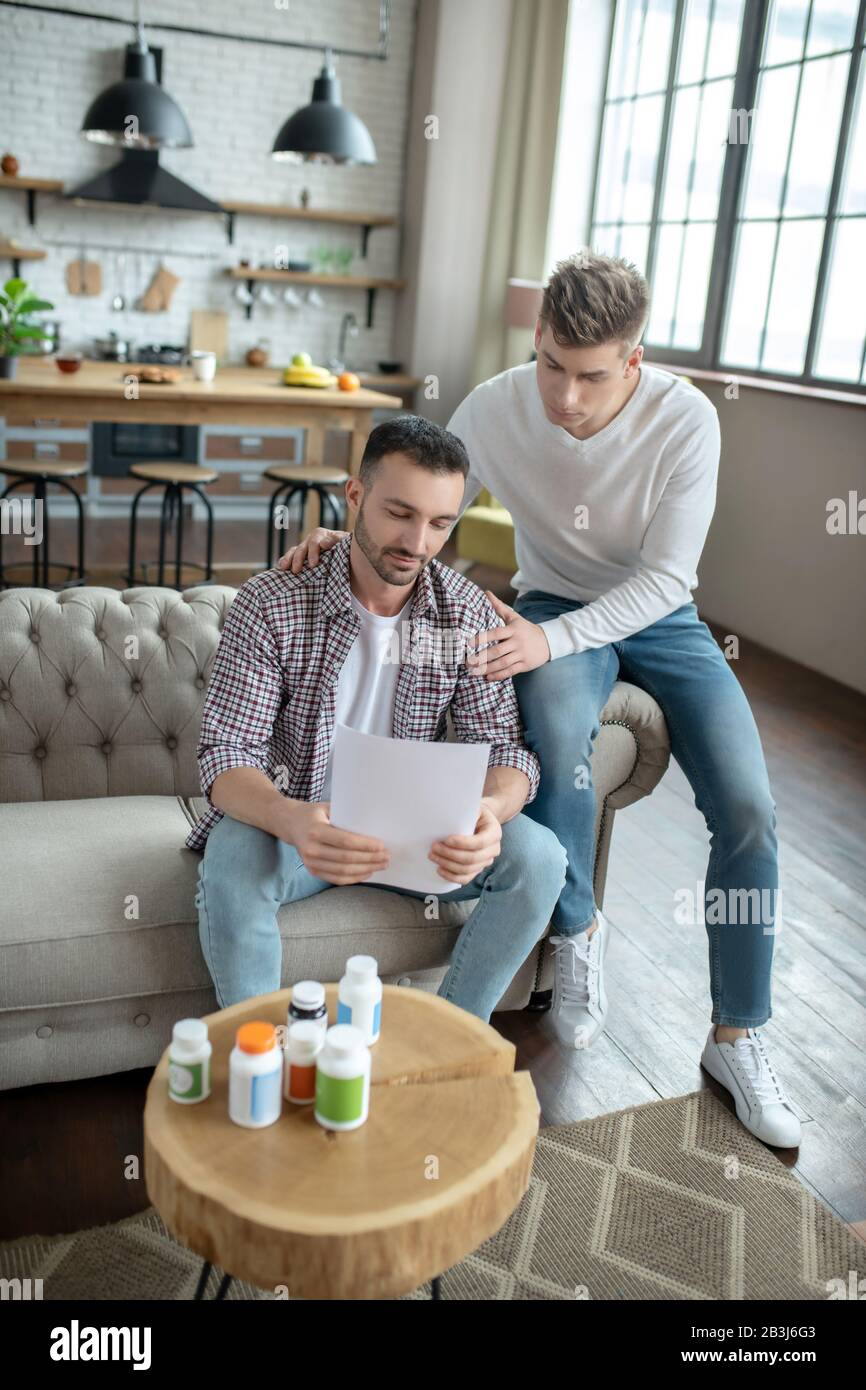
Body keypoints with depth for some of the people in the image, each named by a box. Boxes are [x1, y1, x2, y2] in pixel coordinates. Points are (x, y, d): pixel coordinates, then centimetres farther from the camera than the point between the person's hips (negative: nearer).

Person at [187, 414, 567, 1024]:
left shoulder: (467, 612, -6)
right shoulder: (271, 603, -15)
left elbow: (505, 746, -9)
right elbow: (226, 756, -20)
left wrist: (489, 811, -35)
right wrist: (292, 820, -43)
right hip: (295, 824, -2)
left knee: (537, 855, -21)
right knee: (233, 861, -35)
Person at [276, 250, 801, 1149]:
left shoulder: (685, 419, -22)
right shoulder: (496, 408, -18)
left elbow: (666, 576, -22)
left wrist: (549, 640, -36)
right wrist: (350, 536, -27)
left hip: (659, 617, 1)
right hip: (555, 607, 0)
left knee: (748, 809, -15)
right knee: (557, 735, -37)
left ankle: (736, 1039, 3)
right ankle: (577, 929, -8)